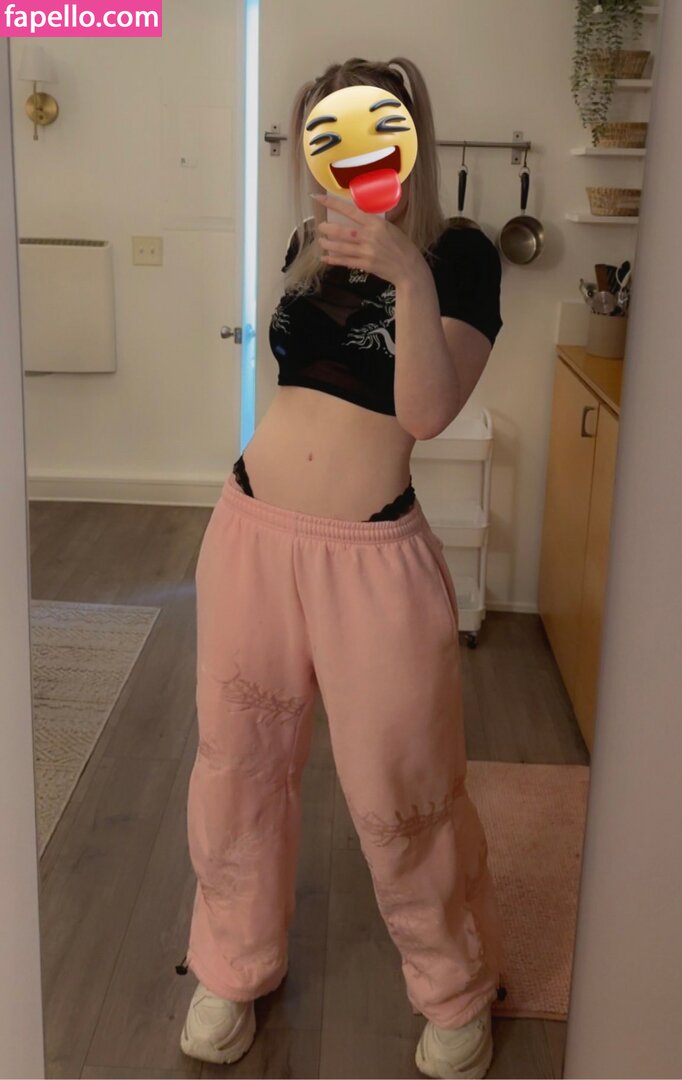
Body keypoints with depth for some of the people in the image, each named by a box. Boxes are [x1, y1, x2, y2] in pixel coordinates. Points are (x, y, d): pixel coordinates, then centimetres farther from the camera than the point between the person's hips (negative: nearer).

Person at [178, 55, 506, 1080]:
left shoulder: (459, 255, -7)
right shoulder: (311, 246, 8)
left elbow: (427, 411, -21)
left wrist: (410, 278, -30)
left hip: (372, 554, -5)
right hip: (252, 529, 5)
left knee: (403, 789, 5)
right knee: (238, 757, 14)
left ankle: (457, 990, 30)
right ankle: (233, 966, 36)